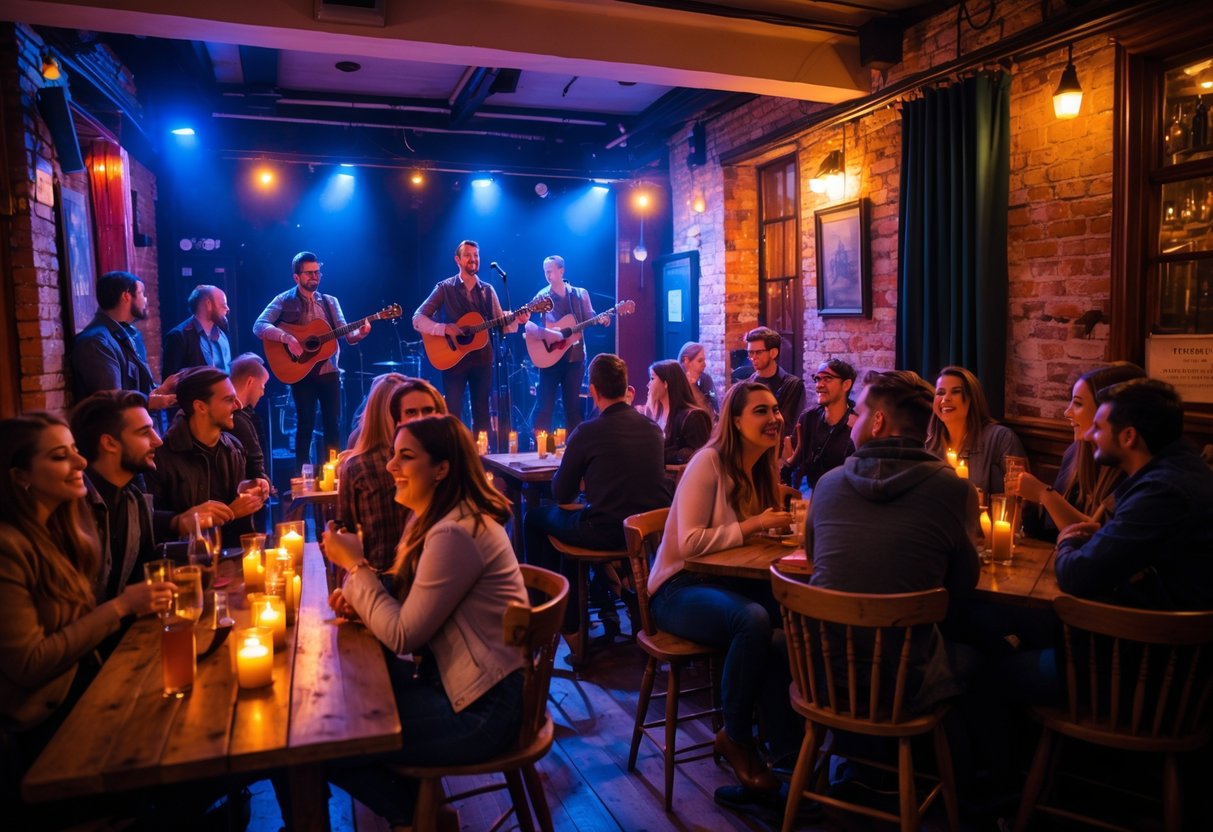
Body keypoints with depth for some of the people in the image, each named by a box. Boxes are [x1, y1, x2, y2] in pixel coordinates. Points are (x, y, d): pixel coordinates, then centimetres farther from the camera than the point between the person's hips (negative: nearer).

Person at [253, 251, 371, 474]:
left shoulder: (330, 302, 12)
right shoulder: (284, 301, -1)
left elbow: (346, 335, 5)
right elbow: (259, 326, -13)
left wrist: (360, 333, -18)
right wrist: (287, 337, -27)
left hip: (329, 371, 4)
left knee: (333, 423, 5)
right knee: (306, 424, -1)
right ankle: (303, 474, 10)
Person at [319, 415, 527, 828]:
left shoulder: (455, 534, -24)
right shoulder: (437, 518, 7)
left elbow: (403, 636, -20)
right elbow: (411, 606, 15)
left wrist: (355, 564, -12)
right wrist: (361, 595, -4)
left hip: (480, 709, -10)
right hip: (451, 677, 10)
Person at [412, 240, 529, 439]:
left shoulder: (488, 290, 10)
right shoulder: (444, 288, -2)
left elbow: (501, 324, 6)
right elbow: (418, 319, -9)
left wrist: (517, 320, -14)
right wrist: (444, 328, -24)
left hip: (482, 358, 4)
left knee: (482, 413, 9)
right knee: (452, 414, -2)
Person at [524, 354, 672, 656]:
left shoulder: (587, 432, -11)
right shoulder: (652, 427, 6)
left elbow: (561, 495, -2)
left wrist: (571, 469, 18)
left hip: (609, 533, -6)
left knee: (535, 518, 19)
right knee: (572, 518, 31)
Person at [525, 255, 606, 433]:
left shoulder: (580, 294, 7)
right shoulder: (542, 297, -2)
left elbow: (590, 318, 9)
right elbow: (526, 321, -11)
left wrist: (602, 320, -12)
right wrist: (544, 334, -25)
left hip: (575, 356, 2)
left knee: (573, 405, 9)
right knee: (545, 405, -3)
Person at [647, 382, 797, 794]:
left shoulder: (762, 468, 10)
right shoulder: (709, 463, -15)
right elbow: (690, 543, -22)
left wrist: (785, 522, -7)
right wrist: (753, 525, -19)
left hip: (730, 582, 7)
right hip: (680, 588, -7)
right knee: (754, 620, -35)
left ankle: (787, 738, -4)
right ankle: (736, 738, -10)